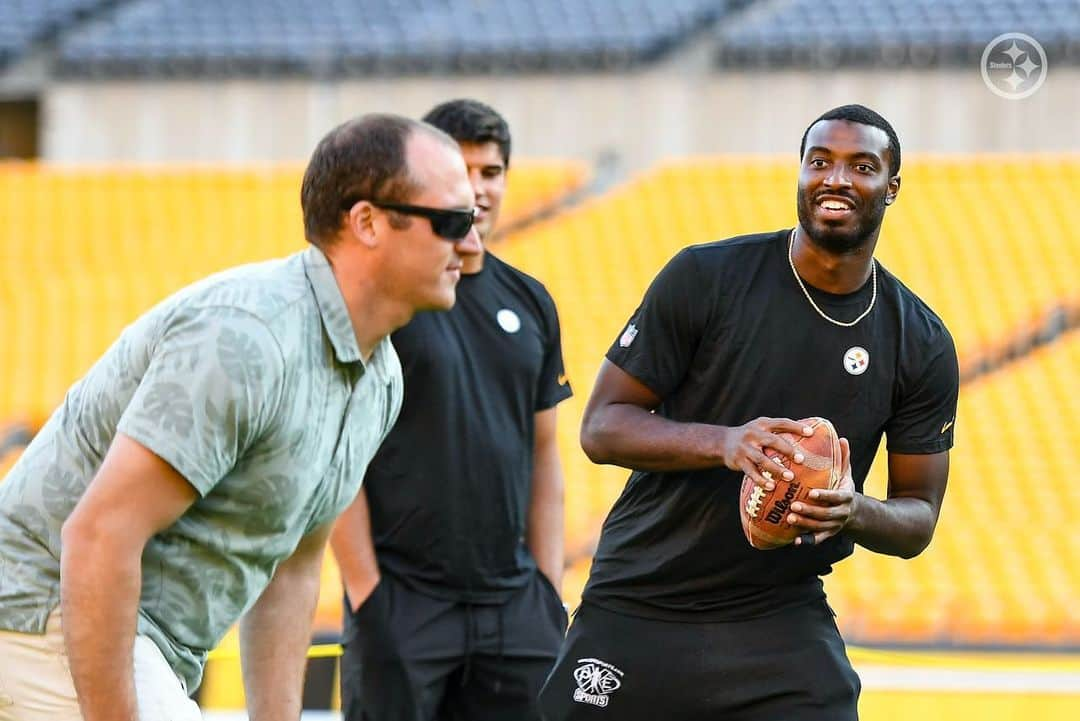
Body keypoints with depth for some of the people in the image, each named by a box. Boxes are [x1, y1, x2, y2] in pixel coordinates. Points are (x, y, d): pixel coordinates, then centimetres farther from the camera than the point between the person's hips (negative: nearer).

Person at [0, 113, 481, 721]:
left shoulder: (380, 379, 8)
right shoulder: (248, 338, -24)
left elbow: (292, 565, 18)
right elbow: (98, 535, -27)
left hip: (160, 658, 10)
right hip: (53, 620, -10)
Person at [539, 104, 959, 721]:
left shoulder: (923, 345, 1)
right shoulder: (706, 277, -7)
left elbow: (919, 516, 6)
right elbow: (602, 427, -6)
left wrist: (855, 512, -18)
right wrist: (723, 443, -24)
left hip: (783, 624, 1)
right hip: (635, 615, -1)